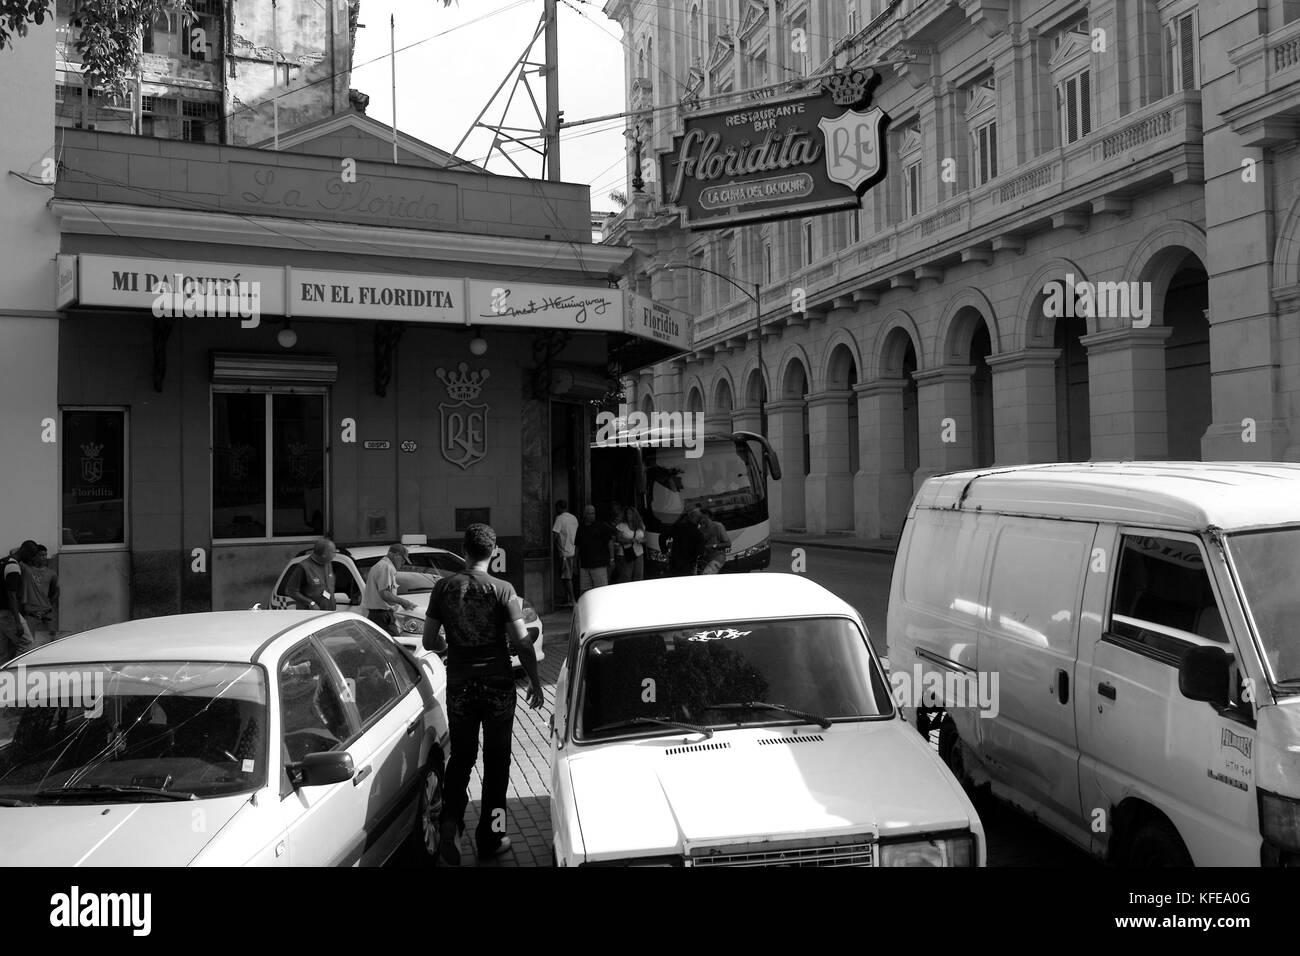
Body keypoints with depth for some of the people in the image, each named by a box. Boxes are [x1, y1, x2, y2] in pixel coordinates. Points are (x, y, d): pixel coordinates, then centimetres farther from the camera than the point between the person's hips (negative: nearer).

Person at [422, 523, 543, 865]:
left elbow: (429, 641, 1)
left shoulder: (444, 587, -3)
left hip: (459, 686, 2)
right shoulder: (502, 590, -11)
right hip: (497, 685, -2)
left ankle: (451, 820, -2)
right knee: (496, 762, 12)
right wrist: (535, 682, 1)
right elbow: (522, 643, -12)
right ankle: (490, 837, 18)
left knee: (461, 758, 18)